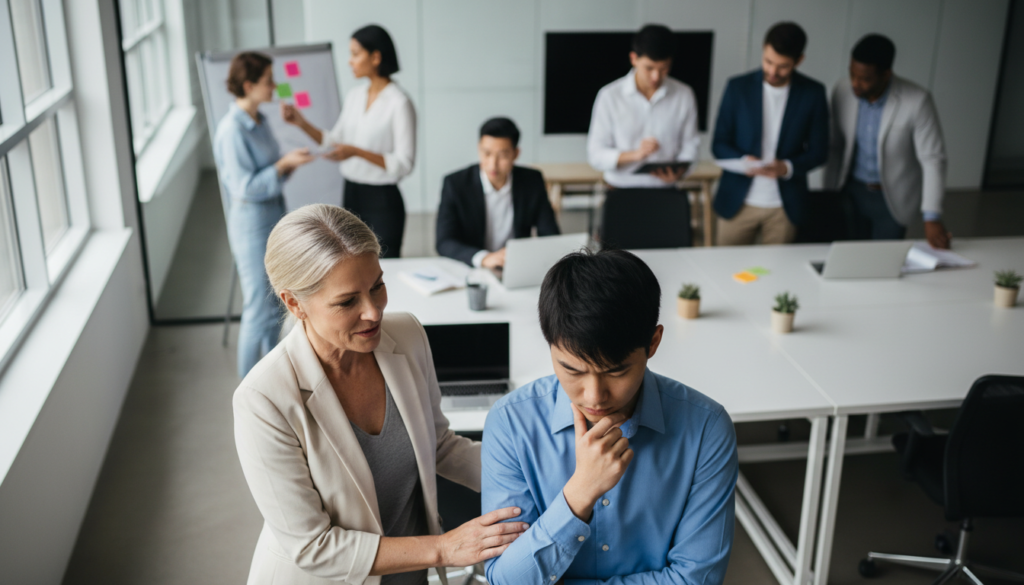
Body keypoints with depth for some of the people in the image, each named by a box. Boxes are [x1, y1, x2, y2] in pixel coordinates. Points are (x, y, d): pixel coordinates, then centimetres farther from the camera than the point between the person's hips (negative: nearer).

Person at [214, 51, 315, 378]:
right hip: (252, 229, -9)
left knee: (275, 305, 19)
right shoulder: (232, 130, -21)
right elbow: (245, 187, -23)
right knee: (258, 310, 1)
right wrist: (283, 164, -25)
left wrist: (290, 163, -2)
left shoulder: (258, 121, 6)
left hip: (274, 222, 9)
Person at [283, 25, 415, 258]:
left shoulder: (399, 103, -13)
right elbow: (335, 142, 16)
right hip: (351, 195, 7)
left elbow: (404, 164, -16)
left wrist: (356, 152, -24)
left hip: (382, 201, -7)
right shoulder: (353, 96, 9)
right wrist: (301, 122, 5)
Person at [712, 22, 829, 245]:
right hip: (737, 202, 0)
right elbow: (719, 144, 0)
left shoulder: (813, 93, -1)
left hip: (785, 207, 0)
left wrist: (788, 167, -18)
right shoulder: (738, 87, -3)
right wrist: (743, 160, -21)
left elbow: (818, 151, 2)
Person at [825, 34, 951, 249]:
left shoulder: (917, 101, -22)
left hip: (892, 200, -3)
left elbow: (932, 159, -20)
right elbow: (835, 148, 2)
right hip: (852, 193, 3)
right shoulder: (842, 92, -11)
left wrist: (932, 217, -26)